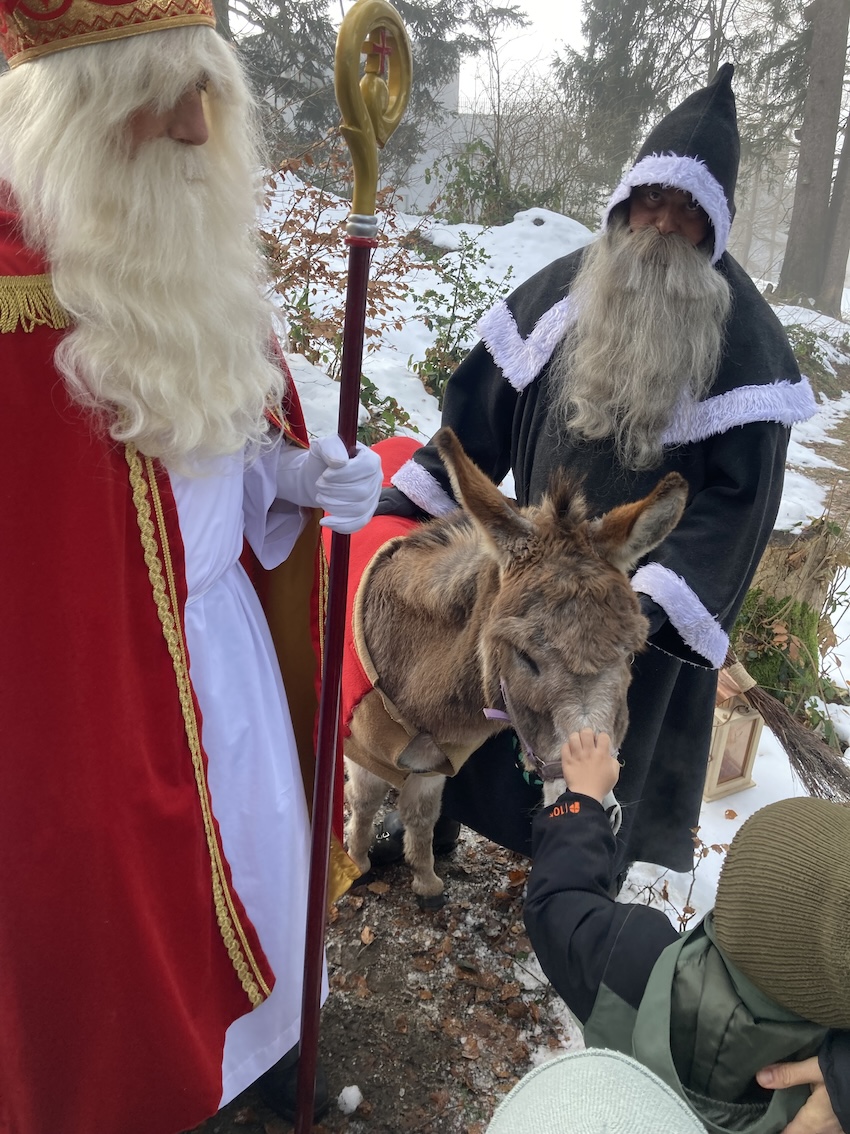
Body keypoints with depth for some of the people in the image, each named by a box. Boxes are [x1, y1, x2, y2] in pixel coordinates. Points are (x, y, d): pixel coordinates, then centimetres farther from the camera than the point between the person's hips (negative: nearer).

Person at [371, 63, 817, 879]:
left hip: (638, 598, -3)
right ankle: (432, 823, 45)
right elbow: (483, 399, 4)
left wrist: (666, 597, -26)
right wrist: (411, 493, 1)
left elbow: (740, 490, -16)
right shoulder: (565, 289, -2)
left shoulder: (743, 338, -12)